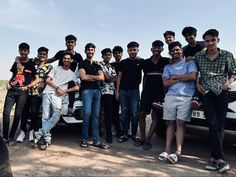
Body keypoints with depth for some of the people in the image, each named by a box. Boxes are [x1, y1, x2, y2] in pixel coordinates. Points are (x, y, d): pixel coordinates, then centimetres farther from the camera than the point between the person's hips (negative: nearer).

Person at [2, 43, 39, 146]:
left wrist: (27, 87, -8)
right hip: (11, 90, 4)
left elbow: (37, 79, 2)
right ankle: (5, 136, 4)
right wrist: (8, 83, 5)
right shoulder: (16, 63, 18)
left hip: (22, 92, -4)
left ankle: (11, 137, 7)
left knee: (18, 114, -4)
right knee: (6, 112, -5)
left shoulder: (32, 64, 5)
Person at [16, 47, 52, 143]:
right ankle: (23, 131, 9)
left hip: (38, 92, -2)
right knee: (24, 111, -1)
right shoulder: (33, 63, 13)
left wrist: (43, 83, -15)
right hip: (28, 91, 2)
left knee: (34, 111, -6)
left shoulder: (49, 67, 8)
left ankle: (32, 131, 11)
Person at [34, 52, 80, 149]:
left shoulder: (72, 74, 20)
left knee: (57, 114, -26)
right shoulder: (56, 68, 19)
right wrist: (57, 88, -5)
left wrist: (65, 90, -3)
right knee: (45, 116, -9)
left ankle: (40, 133, -21)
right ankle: (47, 137, -6)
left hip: (58, 96, -1)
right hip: (48, 93, 1)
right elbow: (47, 80, 10)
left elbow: (77, 87, 11)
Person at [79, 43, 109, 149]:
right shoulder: (82, 64, 9)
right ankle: (84, 139, -4)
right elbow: (83, 77, -8)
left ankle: (96, 140, 4)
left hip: (97, 91, 4)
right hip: (86, 90, -4)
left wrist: (89, 76, -2)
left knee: (96, 115, 2)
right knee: (87, 114, -14)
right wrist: (96, 78, 2)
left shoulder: (97, 65, 21)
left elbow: (102, 78, 6)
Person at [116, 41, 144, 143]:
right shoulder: (123, 62, 8)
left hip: (135, 90, -2)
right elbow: (119, 77, 8)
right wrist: (117, 90, 2)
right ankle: (124, 134, 13)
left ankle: (134, 134, 11)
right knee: (124, 113, 5)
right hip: (123, 90, 2)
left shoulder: (141, 62, 4)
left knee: (135, 114, 0)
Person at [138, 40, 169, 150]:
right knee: (142, 114, -1)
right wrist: (143, 90, 12)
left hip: (159, 92, -3)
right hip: (147, 91, 3)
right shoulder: (147, 62, 10)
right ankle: (142, 138, 10)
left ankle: (147, 140, 3)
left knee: (155, 116, -3)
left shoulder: (166, 61, 0)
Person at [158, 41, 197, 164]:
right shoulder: (167, 67, 20)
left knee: (180, 123, -10)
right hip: (170, 97, 3)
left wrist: (174, 77, 1)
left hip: (186, 97, -3)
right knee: (170, 124, 1)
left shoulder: (189, 62, 12)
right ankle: (167, 150, 1)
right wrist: (182, 78, -2)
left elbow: (193, 76, -7)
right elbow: (165, 83, 6)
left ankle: (178, 152, -13)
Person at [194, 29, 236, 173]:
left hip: (222, 93, 0)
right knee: (213, 124, -11)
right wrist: (197, 84, 2)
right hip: (206, 93, 0)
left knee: (220, 125, -3)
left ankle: (213, 157, 4)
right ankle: (220, 159, -11)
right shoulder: (199, 56, 9)